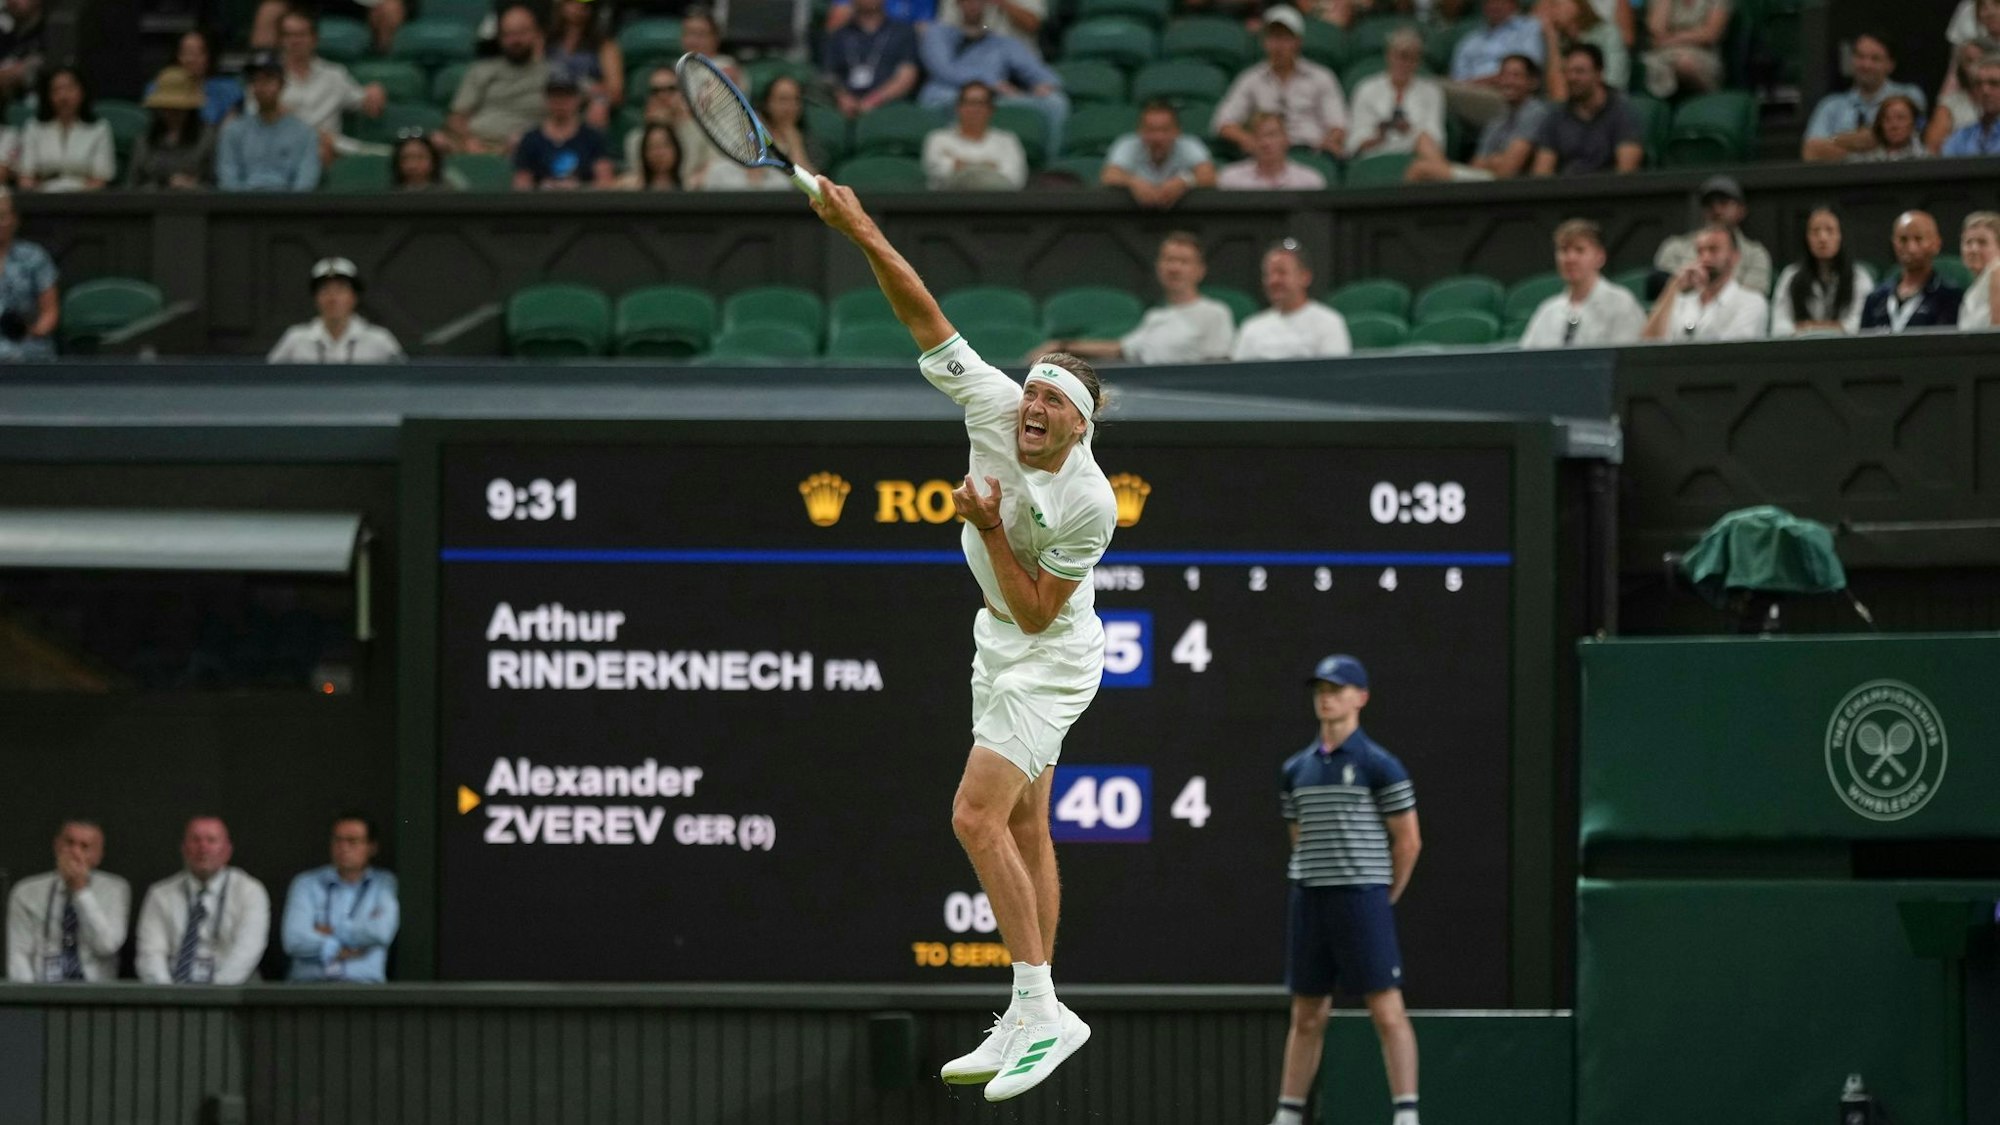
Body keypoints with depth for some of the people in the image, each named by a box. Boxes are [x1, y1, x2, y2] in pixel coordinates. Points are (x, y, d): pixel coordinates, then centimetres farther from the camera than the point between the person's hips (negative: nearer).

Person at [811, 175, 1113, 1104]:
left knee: (977, 815, -19)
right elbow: (924, 315, -13)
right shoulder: (992, 406, -15)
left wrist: (990, 531, -29)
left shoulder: (1089, 504, -29)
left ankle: (1039, 1008, -18)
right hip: (1000, 648, 8)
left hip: (1047, 660, -8)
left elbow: (1037, 614, -22)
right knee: (1022, 832, 11)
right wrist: (863, 234, -22)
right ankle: (1031, 1024, 17)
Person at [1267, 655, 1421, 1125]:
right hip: (1309, 902, 6)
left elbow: (1409, 840, -2)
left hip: (1363, 897, -6)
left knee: (1387, 1011, -10)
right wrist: (1314, 888, 13)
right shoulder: (1295, 769, 13)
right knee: (1306, 1016, 9)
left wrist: (1385, 900, -1)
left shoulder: (1378, 765, -4)